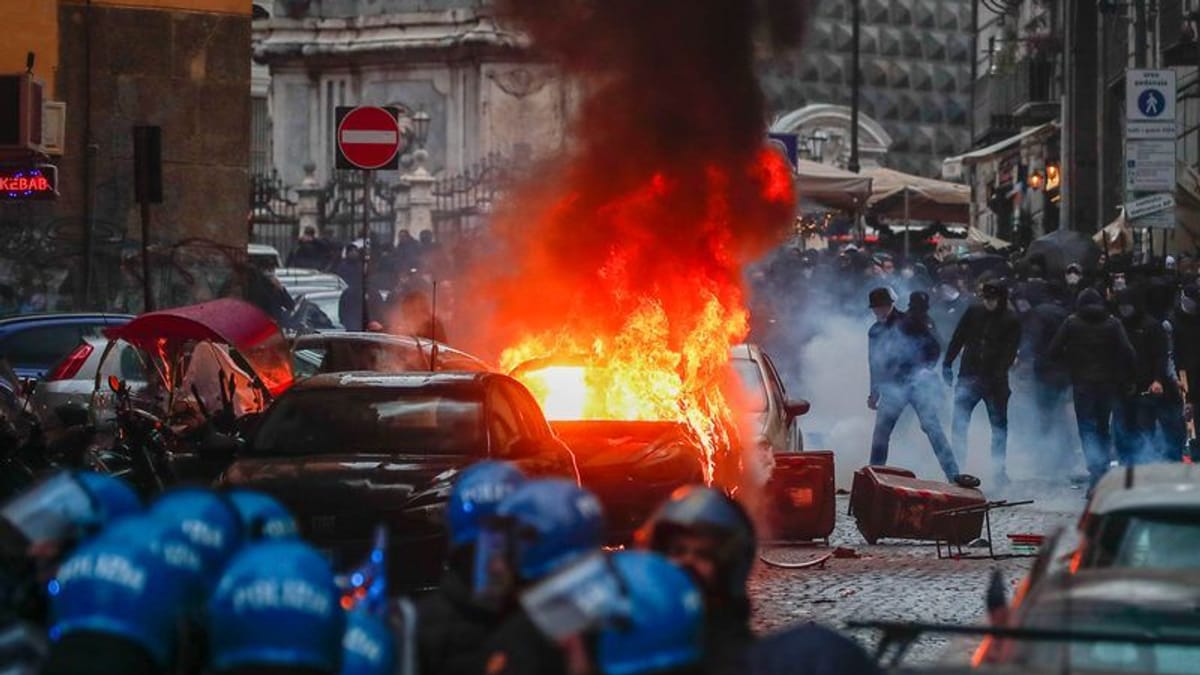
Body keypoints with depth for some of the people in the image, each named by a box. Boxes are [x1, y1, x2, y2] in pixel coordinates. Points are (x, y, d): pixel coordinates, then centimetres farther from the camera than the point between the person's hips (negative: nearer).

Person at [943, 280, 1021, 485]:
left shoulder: (1011, 321, -3)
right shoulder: (973, 313, 5)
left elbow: (1010, 352, -9)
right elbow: (957, 339, 9)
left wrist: (999, 373, -21)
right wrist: (947, 364, 3)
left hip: (995, 381, -2)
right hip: (969, 376, 2)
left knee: (999, 427, 7)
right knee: (958, 424, -4)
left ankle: (998, 470, 17)